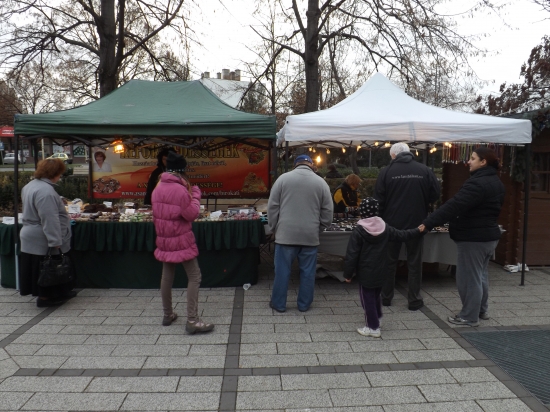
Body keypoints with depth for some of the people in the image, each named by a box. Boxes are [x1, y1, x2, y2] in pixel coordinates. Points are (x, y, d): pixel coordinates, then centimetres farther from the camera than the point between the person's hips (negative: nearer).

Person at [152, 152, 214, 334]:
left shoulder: (158, 188, 5)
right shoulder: (180, 190, -19)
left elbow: (156, 214, 13)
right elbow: (191, 215, -13)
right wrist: (195, 194, -4)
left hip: (164, 239, 8)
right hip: (181, 240, -8)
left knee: (167, 276, 17)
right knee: (194, 277, -2)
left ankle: (167, 315, 29)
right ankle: (192, 321, -4)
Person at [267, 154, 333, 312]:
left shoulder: (283, 178, 1)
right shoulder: (321, 182, 4)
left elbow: (272, 207, 1)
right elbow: (327, 212, 5)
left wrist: (274, 229, 11)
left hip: (286, 234, -1)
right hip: (310, 235, 1)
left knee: (282, 270, 9)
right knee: (307, 272, 11)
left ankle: (278, 303, 19)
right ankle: (304, 304, 21)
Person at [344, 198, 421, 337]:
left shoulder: (358, 231, -15)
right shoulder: (384, 227, 0)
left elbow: (352, 255, -15)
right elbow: (401, 235, 14)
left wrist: (348, 274, -7)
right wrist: (418, 231, 30)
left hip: (366, 273, -6)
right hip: (380, 272, 6)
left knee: (367, 299, 5)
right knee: (375, 296, 24)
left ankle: (373, 327, 11)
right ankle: (376, 320, 40)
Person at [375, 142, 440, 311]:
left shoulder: (386, 172, -8)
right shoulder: (425, 170, -4)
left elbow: (379, 199, -8)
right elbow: (435, 194, -1)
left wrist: (383, 217, 7)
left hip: (392, 223, 0)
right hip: (416, 223, 1)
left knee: (390, 261, 14)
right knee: (414, 262, 12)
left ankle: (386, 297, 23)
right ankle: (414, 300, 17)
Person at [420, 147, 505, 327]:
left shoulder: (477, 183, -23)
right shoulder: (496, 182, 11)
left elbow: (453, 206, -29)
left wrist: (428, 223, -30)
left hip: (473, 238, -10)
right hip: (489, 235, 10)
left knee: (468, 277, 0)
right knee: (480, 274, 21)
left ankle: (470, 317, 9)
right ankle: (481, 310, 34)